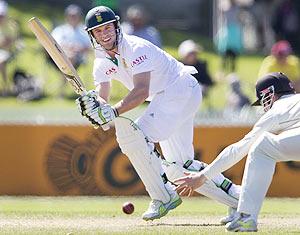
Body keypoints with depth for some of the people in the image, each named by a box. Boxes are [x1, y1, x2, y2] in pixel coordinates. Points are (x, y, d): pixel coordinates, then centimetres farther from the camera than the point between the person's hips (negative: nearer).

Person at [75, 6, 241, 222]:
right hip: (163, 98, 9)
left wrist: (114, 111, -45)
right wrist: (92, 104, -30)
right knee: (178, 169, 7)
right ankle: (238, 199, 16)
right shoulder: (103, 61, 3)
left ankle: (163, 197, -15)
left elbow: (142, 91, -34)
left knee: (133, 135, -24)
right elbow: (102, 97, -7)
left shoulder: (135, 48, -22)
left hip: (182, 89, -9)